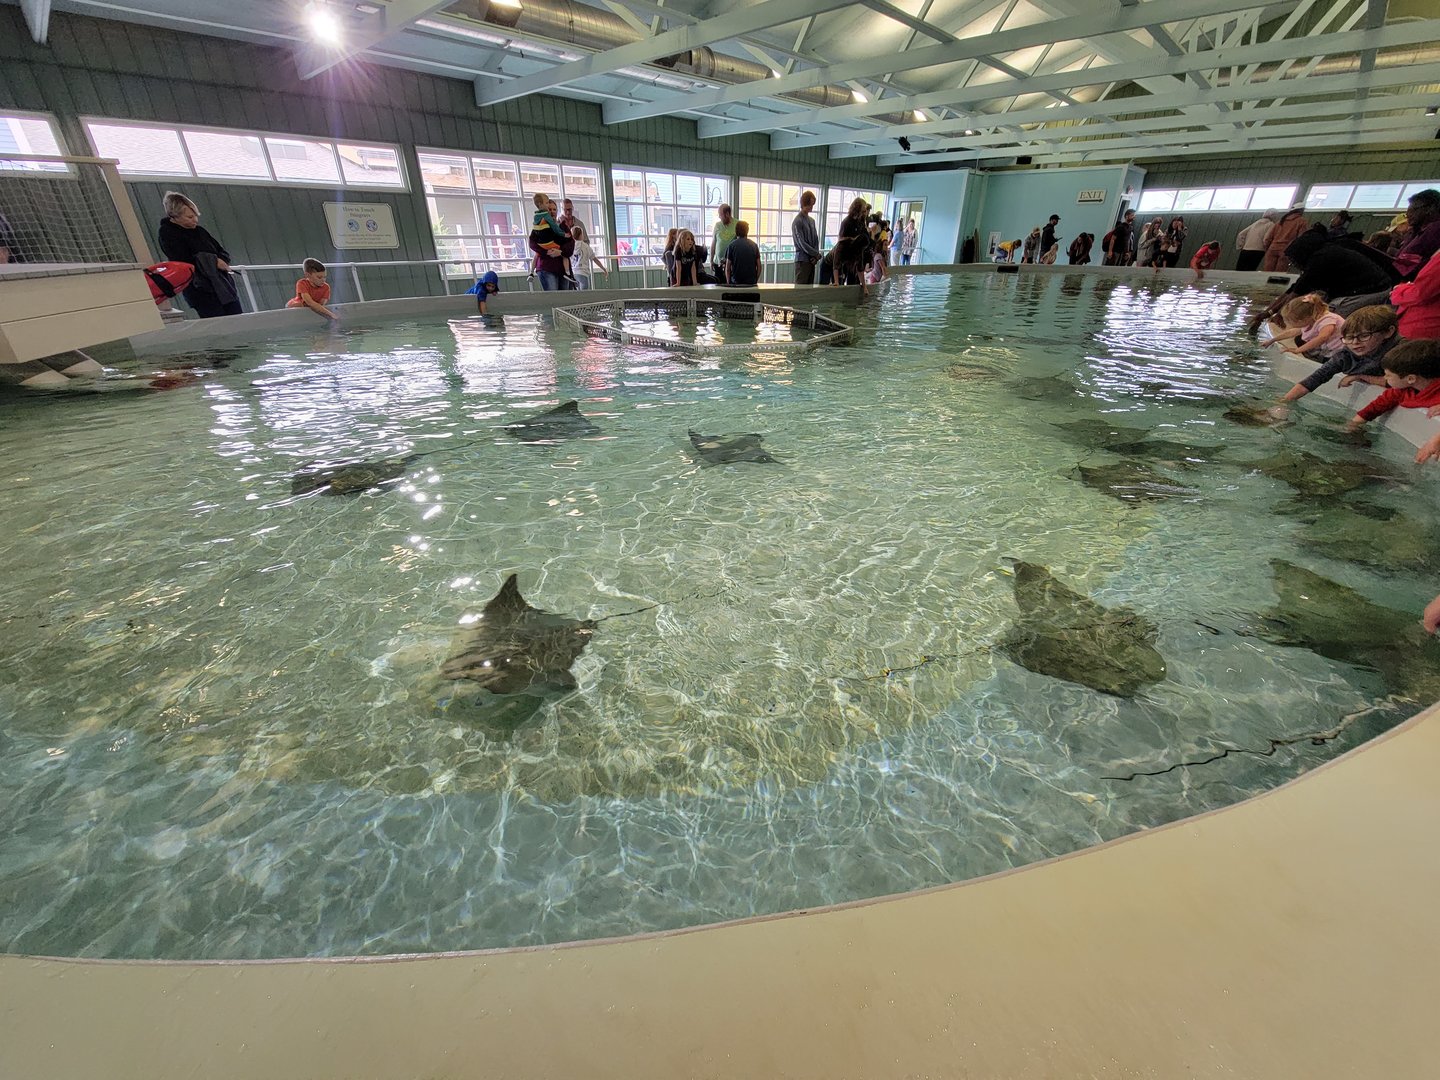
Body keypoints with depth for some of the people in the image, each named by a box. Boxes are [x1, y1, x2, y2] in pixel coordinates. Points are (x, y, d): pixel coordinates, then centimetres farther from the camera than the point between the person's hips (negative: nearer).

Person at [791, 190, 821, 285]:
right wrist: (817, 254, -8)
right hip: (802, 260, -7)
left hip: (812, 260, 7)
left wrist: (815, 257, -3)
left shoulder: (812, 220, 15)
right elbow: (802, 243, -13)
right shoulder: (797, 221, -7)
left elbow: (816, 240, 13)